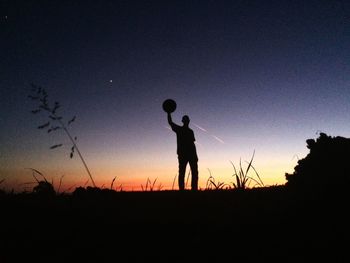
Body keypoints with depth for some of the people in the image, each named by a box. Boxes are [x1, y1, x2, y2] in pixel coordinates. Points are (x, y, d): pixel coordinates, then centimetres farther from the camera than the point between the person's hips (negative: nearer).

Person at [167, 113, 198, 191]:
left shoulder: (190, 131, 21)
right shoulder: (179, 129, 9)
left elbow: (192, 143, 18)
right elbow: (170, 122, -3)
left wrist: (195, 155, 13)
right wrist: (169, 113, -13)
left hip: (192, 154, 5)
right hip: (182, 154, -4)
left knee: (195, 173, -1)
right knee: (181, 173, -6)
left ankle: (194, 189, 2)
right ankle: (181, 189, -5)